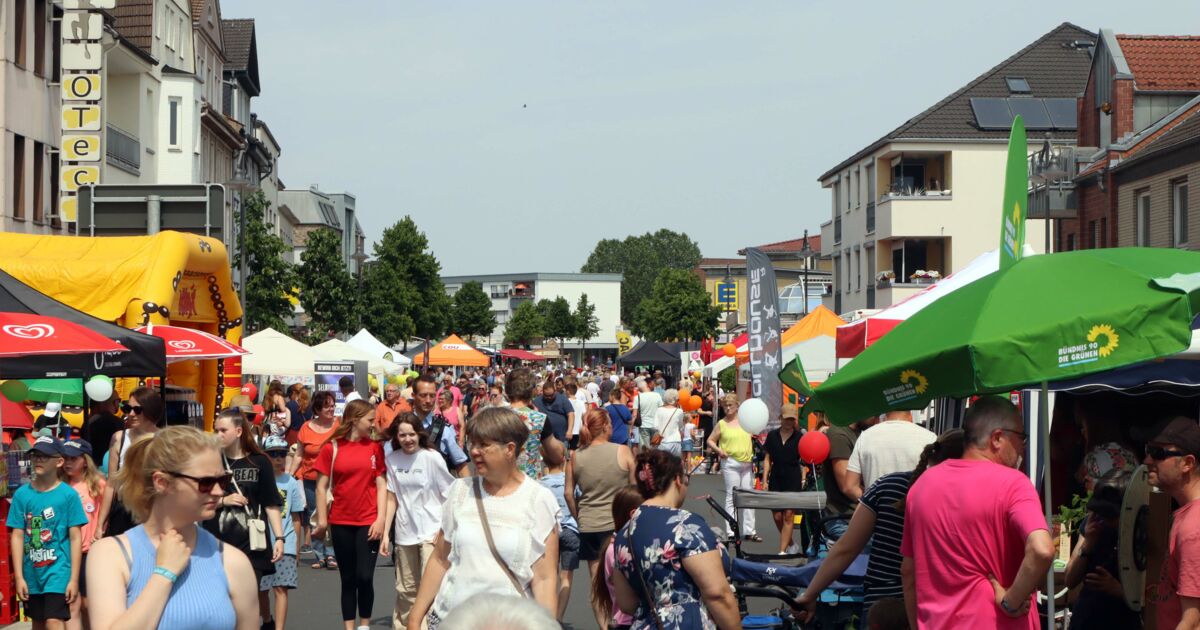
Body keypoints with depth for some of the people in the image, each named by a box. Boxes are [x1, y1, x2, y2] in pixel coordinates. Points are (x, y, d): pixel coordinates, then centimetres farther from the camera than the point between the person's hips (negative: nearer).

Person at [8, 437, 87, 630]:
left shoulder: (68, 495, -7)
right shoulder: (22, 494, 1)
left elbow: (75, 538, -5)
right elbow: (17, 536, 2)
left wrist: (74, 578, -7)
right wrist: (18, 576, -2)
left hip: (58, 571, -4)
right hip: (32, 572, 4)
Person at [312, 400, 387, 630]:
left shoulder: (375, 447, 3)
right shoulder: (332, 447, -1)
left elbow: (381, 484, 3)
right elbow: (321, 486, 1)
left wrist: (380, 519, -5)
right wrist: (322, 520, -1)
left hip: (368, 522, 0)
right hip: (341, 523, 0)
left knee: (365, 577, -6)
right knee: (348, 579, 8)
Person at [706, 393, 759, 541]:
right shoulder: (722, 424, 3)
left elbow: (754, 436, 19)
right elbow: (710, 441, 7)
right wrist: (718, 450, -10)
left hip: (748, 463, 3)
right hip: (731, 463, -3)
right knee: (731, 497, -3)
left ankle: (749, 530, 13)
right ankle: (731, 532, 0)